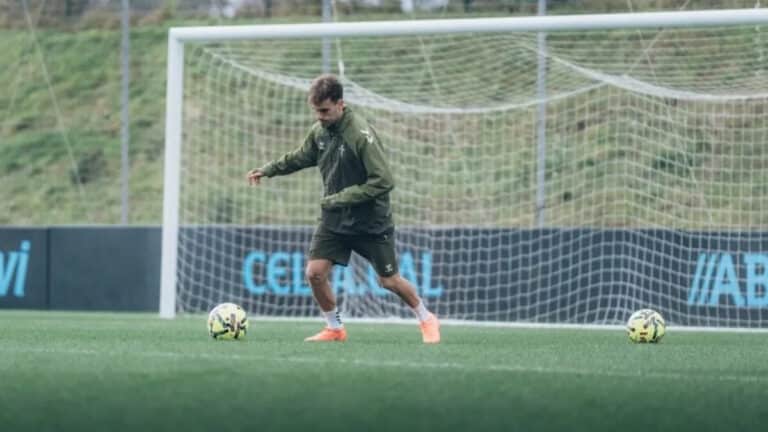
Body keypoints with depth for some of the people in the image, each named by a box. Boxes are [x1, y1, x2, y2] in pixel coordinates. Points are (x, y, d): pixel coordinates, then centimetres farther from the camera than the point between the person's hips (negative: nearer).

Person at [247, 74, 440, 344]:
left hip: (370, 222, -6)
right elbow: (301, 157, 21)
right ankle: (334, 329, 11)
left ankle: (426, 319, 29)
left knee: (389, 280, 5)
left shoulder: (361, 134, -23)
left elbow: (383, 182, -25)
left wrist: (341, 198, -25)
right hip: (334, 220, 6)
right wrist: (267, 170, 15)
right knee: (314, 272, -8)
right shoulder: (319, 130, -1)